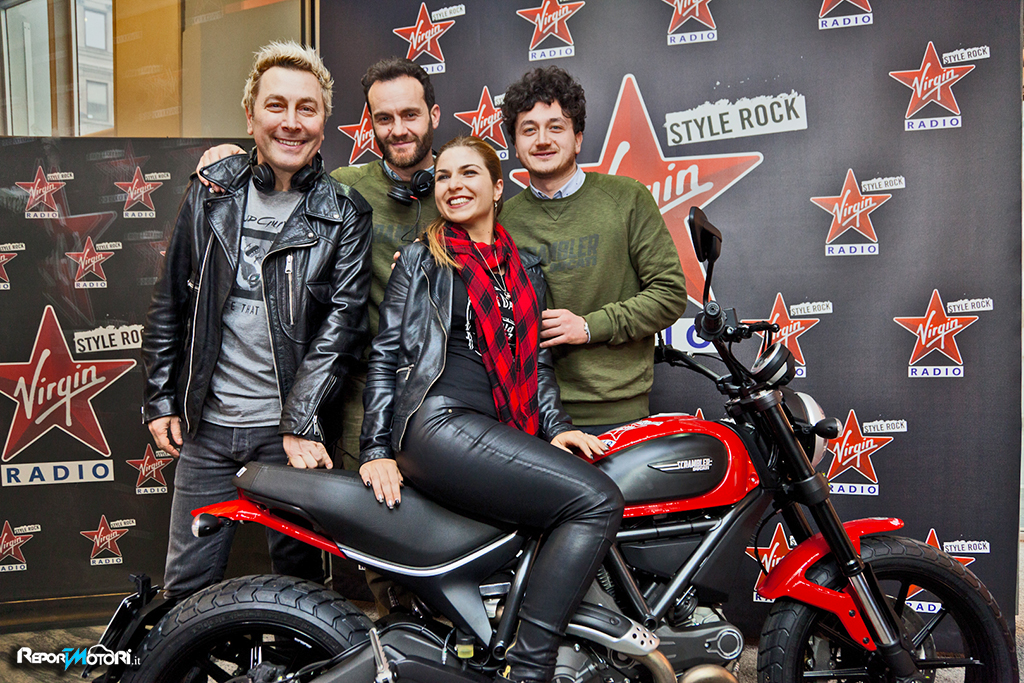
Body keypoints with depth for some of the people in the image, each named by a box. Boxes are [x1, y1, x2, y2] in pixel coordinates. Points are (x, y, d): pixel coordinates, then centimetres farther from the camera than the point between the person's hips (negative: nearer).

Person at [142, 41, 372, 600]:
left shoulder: (344, 213, -3)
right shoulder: (211, 192, 6)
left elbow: (343, 321, -10)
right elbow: (169, 302, 12)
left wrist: (301, 423, -16)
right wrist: (160, 400, 9)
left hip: (292, 432, -2)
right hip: (206, 427, 3)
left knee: (298, 579, 10)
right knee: (187, 584, 12)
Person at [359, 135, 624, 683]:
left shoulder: (525, 268, 24)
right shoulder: (421, 259, 11)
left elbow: (536, 358, 22)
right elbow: (385, 354, 5)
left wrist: (554, 426, 5)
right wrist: (376, 450, -5)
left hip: (502, 436, 6)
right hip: (438, 423, -6)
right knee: (597, 501, -22)